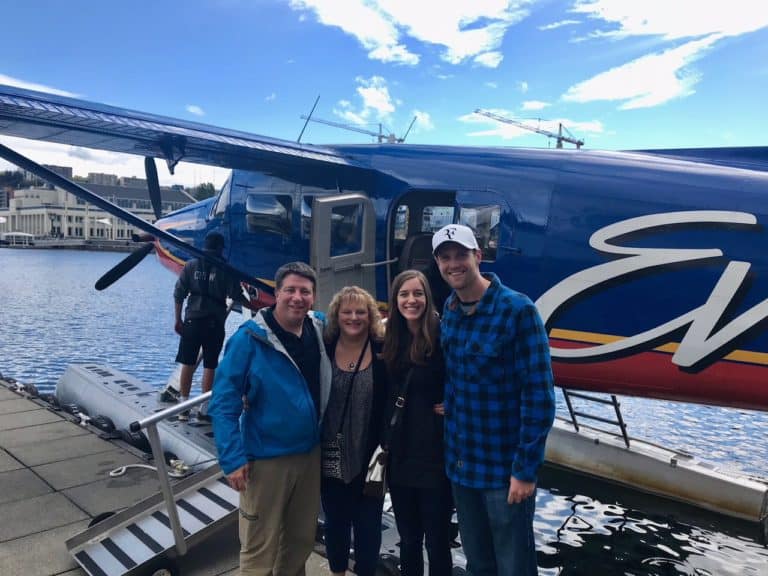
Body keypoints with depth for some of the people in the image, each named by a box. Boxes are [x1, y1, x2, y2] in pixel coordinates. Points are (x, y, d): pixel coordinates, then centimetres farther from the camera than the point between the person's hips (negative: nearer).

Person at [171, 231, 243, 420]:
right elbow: (236, 296, -5)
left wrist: (178, 320, 10)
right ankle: (204, 408, 10)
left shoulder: (191, 265, 4)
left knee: (188, 364, 11)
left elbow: (178, 295, 3)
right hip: (214, 323, -3)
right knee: (210, 366, 5)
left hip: (191, 321, 3)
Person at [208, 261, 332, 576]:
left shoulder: (321, 329, -1)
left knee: (302, 539, 21)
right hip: (266, 458, -5)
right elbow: (224, 403, -14)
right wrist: (233, 458, -18)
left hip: (311, 453, 5)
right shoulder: (249, 338, -15)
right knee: (260, 550, 8)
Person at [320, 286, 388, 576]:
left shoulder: (383, 351, -7)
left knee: (368, 525, 13)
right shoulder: (323, 349, -4)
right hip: (332, 457, 2)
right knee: (335, 521, 19)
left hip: (369, 456, -1)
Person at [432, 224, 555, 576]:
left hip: (505, 466, -5)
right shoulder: (448, 310, 3)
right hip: (460, 462, 6)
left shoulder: (518, 310, -16)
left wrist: (526, 468, -17)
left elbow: (539, 395, -17)